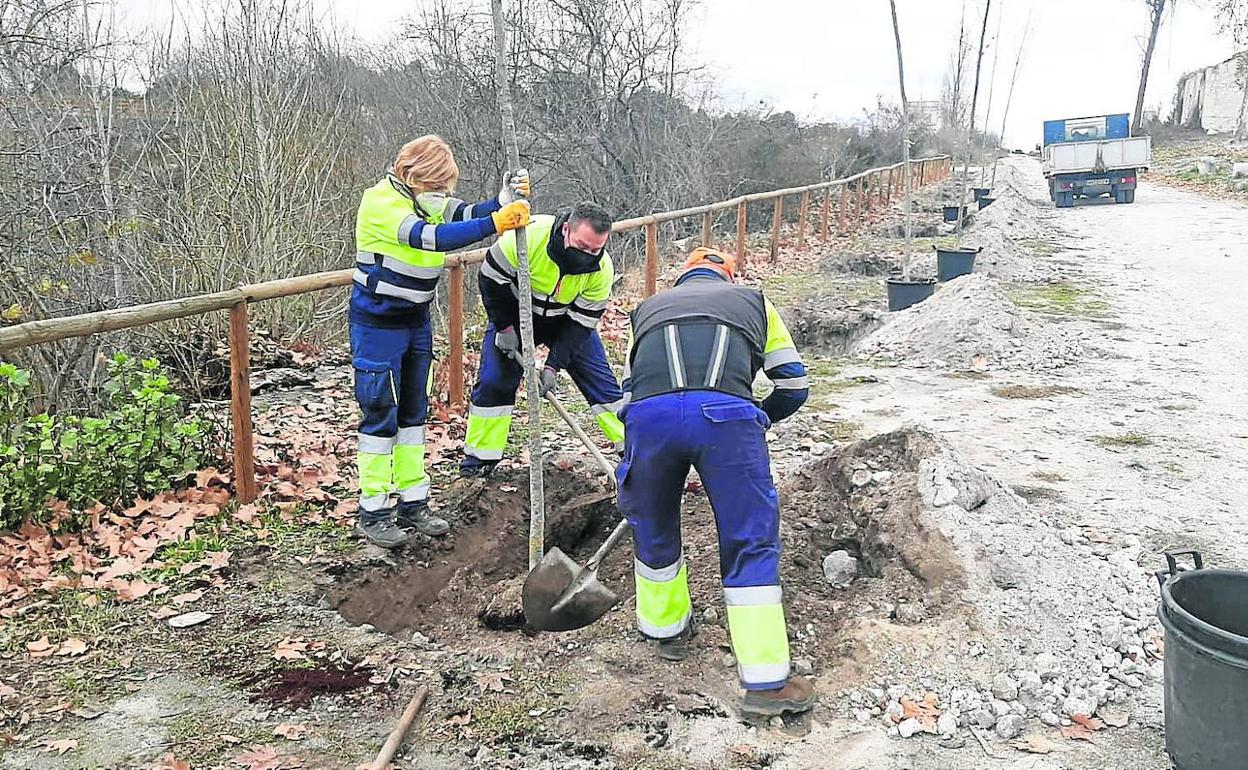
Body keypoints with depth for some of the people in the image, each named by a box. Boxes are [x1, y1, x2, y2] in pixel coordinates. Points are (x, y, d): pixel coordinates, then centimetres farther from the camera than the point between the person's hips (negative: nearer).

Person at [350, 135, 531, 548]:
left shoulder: (427, 198, 5)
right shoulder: (381, 202, -21)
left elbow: (468, 214, -5)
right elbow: (431, 237, -34)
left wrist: (506, 200, -25)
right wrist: (496, 223, -41)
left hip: (416, 321, 8)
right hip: (377, 324, -8)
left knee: (414, 411, 12)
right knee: (380, 415, -3)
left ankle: (412, 503, 21)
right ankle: (373, 512, 8)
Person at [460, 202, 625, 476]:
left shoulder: (602, 269, -26)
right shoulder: (528, 235, -36)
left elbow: (581, 322, -20)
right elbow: (491, 278, -22)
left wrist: (554, 365, -27)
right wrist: (505, 328, -19)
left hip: (567, 321, 2)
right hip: (514, 315, -1)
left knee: (601, 379, -4)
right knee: (494, 379, -8)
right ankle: (480, 457, 4)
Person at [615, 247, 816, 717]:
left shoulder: (649, 307, 37)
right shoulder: (753, 301, 34)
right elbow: (793, 386, 30)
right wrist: (756, 421, 49)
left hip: (650, 412, 2)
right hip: (728, 413, -1)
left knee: (653, 528, 25)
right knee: (751, 545, 9)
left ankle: (666, 629, 43)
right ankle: (766, 681, 9)